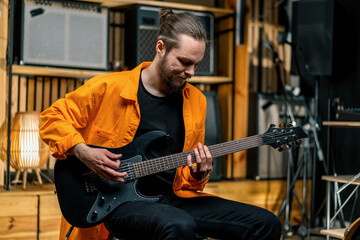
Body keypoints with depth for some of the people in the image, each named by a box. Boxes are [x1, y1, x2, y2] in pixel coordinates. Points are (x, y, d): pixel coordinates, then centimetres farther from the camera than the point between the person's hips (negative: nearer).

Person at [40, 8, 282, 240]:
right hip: (119, 202, -6)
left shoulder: (196, 101, 10)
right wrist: (84, 152, -13)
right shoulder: (109, 88, -5)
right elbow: (53, 116, 3)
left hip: (173, 198, 6)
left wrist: (197, 175, -5)